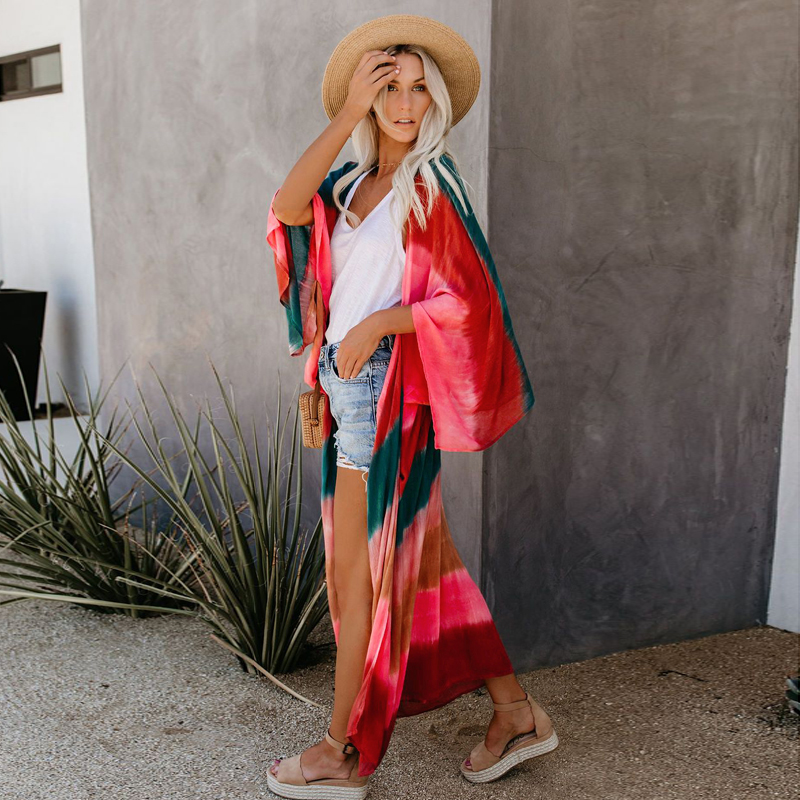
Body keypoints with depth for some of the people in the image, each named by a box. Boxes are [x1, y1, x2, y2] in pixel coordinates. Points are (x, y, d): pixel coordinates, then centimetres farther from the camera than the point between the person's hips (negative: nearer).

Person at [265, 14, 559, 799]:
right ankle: (515, 712, 25)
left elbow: (466, 302, -12)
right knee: (423, 559, 12)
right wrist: (348, 112, -11)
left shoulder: (430, 187, -7)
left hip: (387, 391, -8)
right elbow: (287, 206, -9)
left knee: (357, 571, 0)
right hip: (349, 387, 8)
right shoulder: (355, 183, 12)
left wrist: (373, 325, -17)